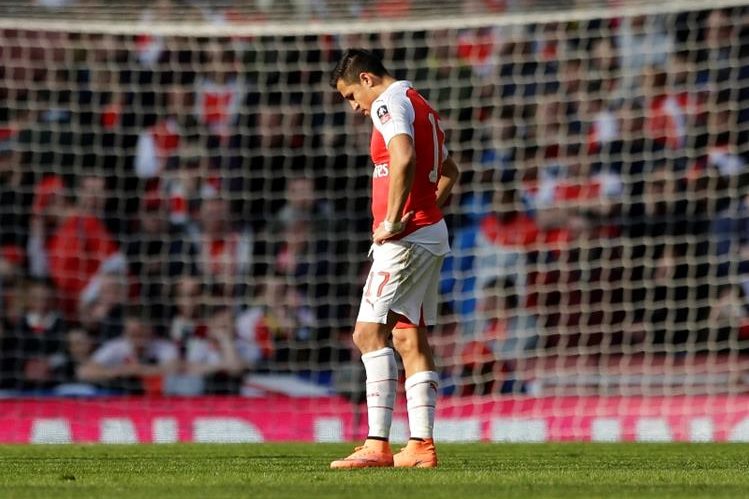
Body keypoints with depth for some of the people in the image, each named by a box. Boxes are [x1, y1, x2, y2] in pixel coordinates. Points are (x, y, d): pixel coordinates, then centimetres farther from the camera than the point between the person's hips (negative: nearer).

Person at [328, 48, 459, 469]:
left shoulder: (389, 103, -10)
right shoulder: (421, 106, 21)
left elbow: (404, 159, -28)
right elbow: (449, 171, 33)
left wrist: (392, 220, -22)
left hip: (405, 238, -10)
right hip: (431, 235, 10)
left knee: (369, 332, -13)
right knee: (410, 339, 10)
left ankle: (378, 444, -20)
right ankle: (422, 445, 7)